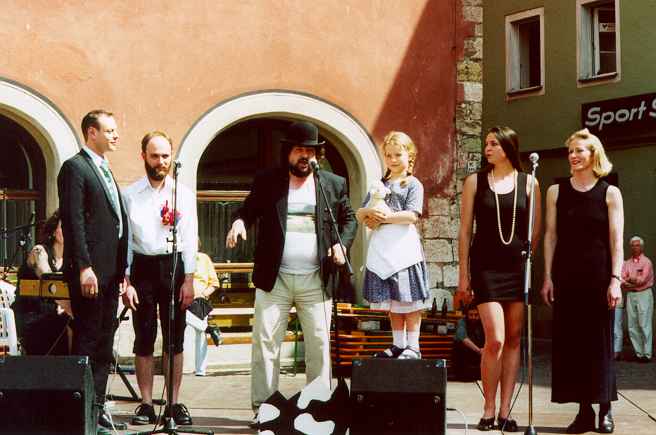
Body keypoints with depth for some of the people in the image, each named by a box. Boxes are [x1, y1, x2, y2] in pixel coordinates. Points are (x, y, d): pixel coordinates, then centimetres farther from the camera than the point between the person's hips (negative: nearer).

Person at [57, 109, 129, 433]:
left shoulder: (105, 170, 21)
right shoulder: (75, 167, -8)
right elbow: (73, 222, -15)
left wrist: (122, 269, 17)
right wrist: (84, 268, -21)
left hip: (110, 272, 9)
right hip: (89, 272, -9)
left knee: (103, 345, 10)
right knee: (86, 342, -6)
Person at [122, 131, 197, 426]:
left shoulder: (183, 194, 4)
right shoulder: (130, 194, 1)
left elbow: (190, 238, 3)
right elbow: (125, 239, 1)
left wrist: (188, 279, -4)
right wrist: (126, 282, -5)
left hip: (174, 266, 1)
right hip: (142, 267, -1)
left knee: (175, 338, 4)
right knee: (144, 339, 4)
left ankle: (174, 404, 10)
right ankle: (146, 404, 10)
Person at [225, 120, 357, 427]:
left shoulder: (334, 184, 10)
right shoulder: (267, 182, 7)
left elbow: (348, 218, 16)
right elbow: (249, 209, 8)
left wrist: (342, 243, -2)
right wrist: (239, 221, -15)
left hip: (316, 281, 1)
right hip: (274, 278, -1)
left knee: (319, 345, 1)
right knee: (265, 342, -4)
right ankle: (262, 408, 0)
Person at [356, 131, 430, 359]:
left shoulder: (413, 184, 1)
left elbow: (412, 215, -13)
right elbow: (359, 215, 13)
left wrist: (386, 217, -15)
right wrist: (369, 212, -9)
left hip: (405, 250, -6)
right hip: (382, 252, 6)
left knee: (410, 301, -3)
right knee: (392, 302, 10)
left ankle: (412, 346, 1)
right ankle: (398, 344, 18)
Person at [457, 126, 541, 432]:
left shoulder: (528, 183, 6)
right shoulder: (475, 181, 5)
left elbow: (535, 230, 8)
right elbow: (465, 230, 5)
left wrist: (525, 262, -1)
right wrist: (464, 273, 1)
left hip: (517, 268, 2)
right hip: (486, 267, -2)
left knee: (514, 340, 3)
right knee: (495, 340, -11)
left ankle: (505, 411, 9)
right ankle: (488, 411, 0)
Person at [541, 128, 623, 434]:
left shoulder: (610, 193, 2)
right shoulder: (556, 191, 8)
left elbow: (616, 240, -1)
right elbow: (551, 236, 8)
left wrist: (615, 279, -9)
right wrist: (548, 277, 2)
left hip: (598, 275, -2)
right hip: (566, 275, 2)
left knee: (600, 341, 0)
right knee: (570, 341, 1)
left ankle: (605, 410, 9)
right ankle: (584, 410, 8)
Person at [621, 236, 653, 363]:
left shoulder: (646, 262, -1)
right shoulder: (626, 263, 15)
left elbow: (642, 279, -11)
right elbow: (623, 282, 5)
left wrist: (629, 279, 0)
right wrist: (635, 281, -11)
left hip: (644, 294, -5)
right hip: (630, 295, 5)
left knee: (644, 325, -9)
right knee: (632, 327, 3)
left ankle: (647, 354, -8)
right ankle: (638, 353, 7)